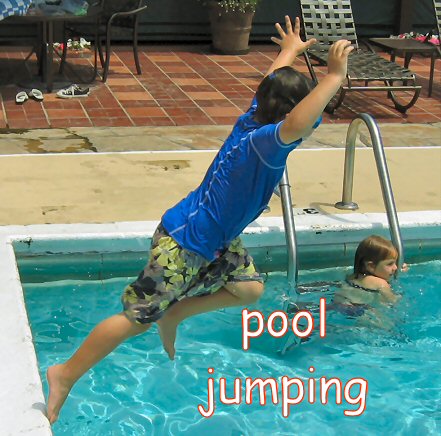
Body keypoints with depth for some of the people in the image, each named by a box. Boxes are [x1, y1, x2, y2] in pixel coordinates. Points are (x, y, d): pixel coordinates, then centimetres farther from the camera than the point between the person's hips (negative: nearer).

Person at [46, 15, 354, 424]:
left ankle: (174, 316, 22)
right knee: (138, 318, -2)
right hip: (182, 243, -10)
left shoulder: (251, 120, 0)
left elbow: (272, 83, 21)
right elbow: (294, 126, -51)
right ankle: (65, 375, 11)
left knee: (249, 288, 11)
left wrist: (289, 51, 38)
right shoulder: (263, 139, -26)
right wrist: (334, 77, -46)